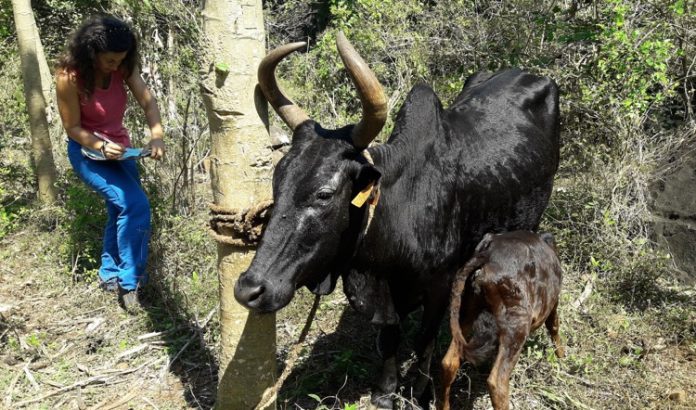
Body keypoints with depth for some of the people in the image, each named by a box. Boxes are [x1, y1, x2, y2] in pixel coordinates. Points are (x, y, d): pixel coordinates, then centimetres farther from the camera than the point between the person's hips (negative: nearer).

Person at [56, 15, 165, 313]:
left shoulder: (123, 67, -12)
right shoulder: (69, 76, -23)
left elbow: (147, 100, -24)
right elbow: (72, 128, -16)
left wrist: (156, 135, -42)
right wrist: (101, 147, -33)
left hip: (119, 148, 6)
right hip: (87, 152, -6)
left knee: (121, 212, 14)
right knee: (135, 205, -22)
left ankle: (110, 274, 33)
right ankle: (129, 282, -10)